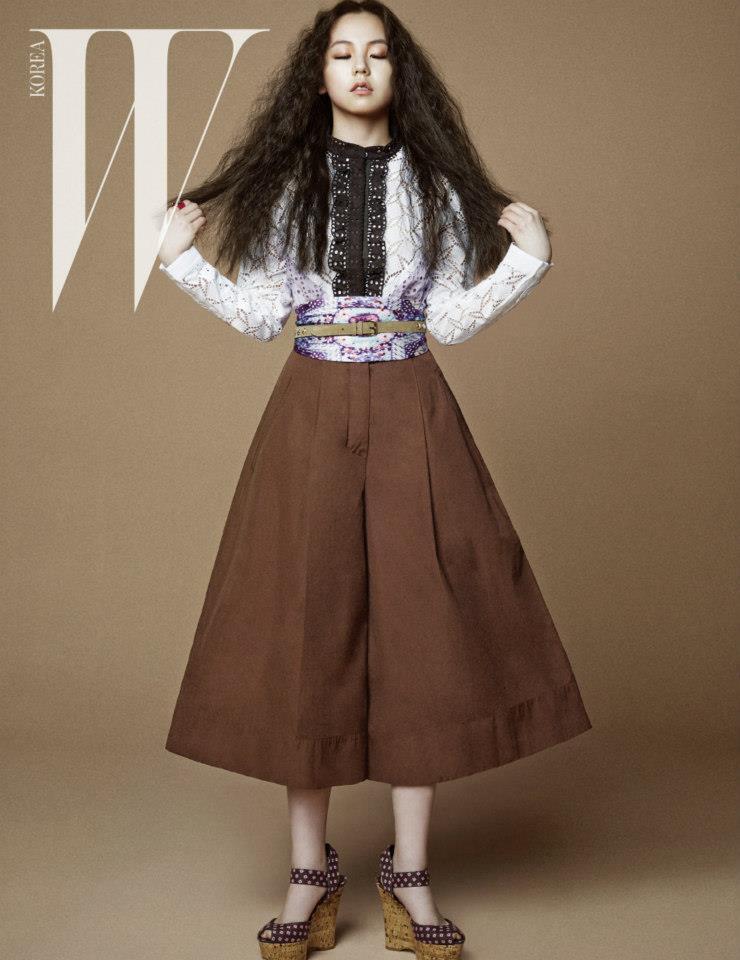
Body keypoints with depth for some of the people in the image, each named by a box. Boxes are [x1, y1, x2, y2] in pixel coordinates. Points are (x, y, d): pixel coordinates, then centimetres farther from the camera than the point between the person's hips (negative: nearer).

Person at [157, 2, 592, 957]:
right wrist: (183, 261, -4)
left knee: (421, 628, -2)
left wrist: (525, 260, -4)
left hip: (412, 420, 1)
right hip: (311, 418, 0)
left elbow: (451, 320, 4)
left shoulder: (435, 185, 8)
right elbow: (262, 317, 5)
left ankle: (409, 875, 9)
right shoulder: (285, 184, 7)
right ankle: (311, 875, 10)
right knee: (304, 630, -1)